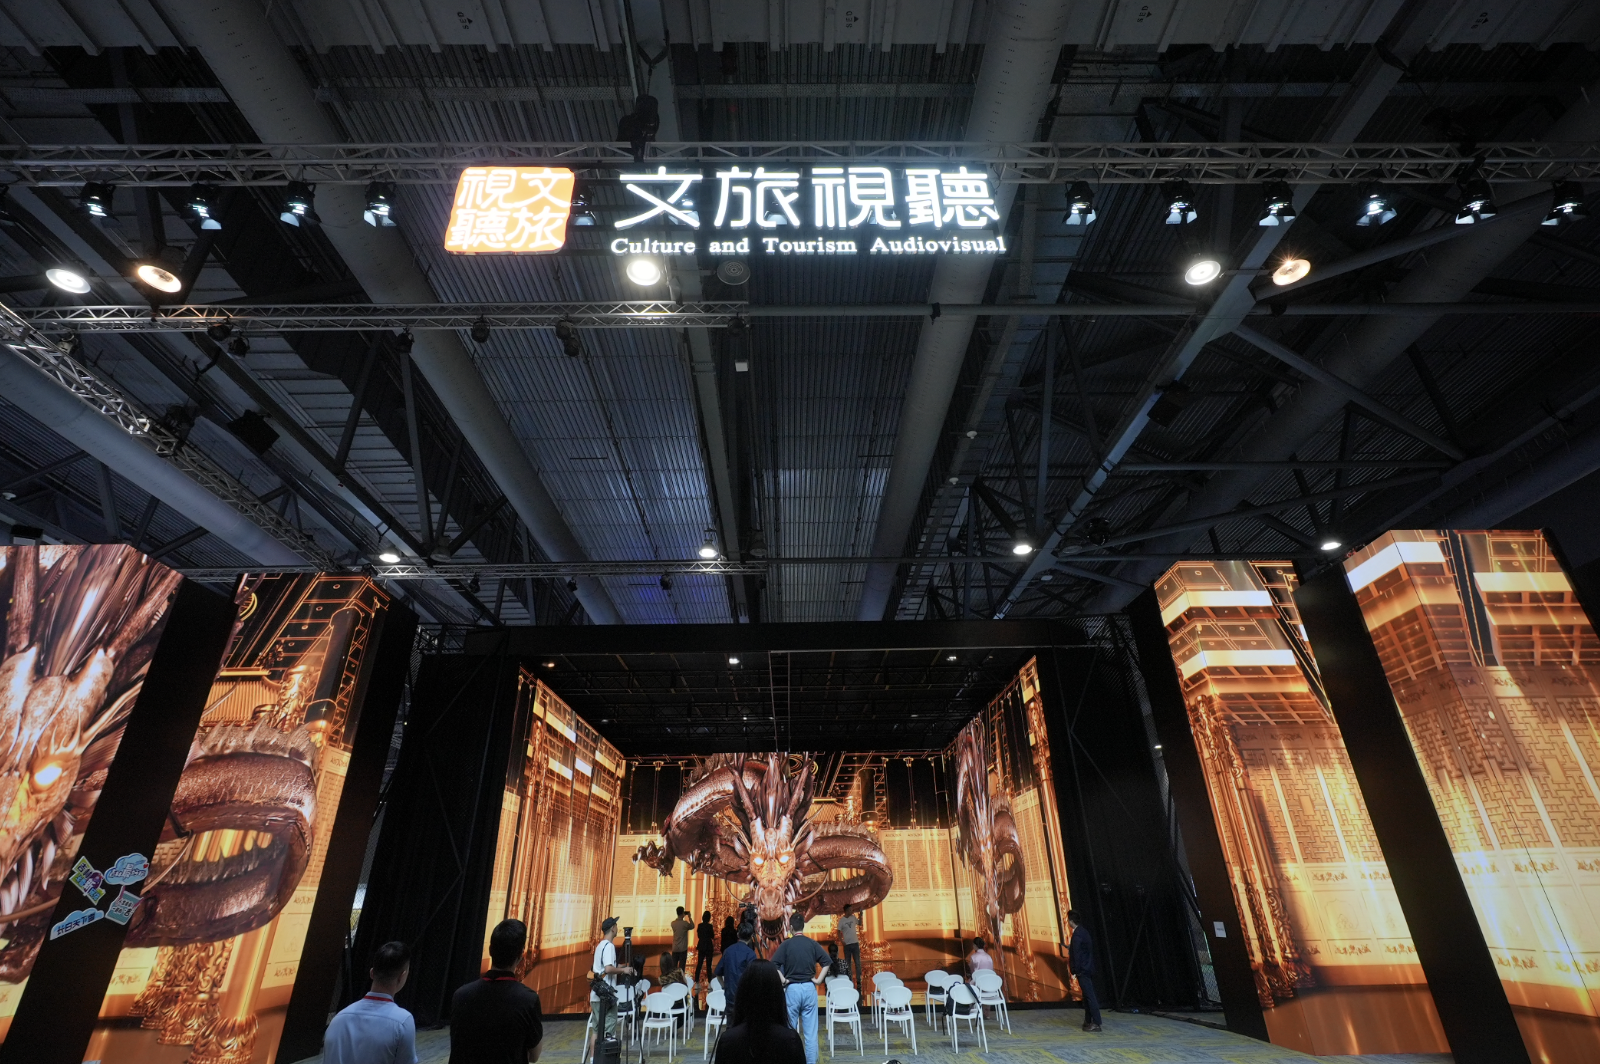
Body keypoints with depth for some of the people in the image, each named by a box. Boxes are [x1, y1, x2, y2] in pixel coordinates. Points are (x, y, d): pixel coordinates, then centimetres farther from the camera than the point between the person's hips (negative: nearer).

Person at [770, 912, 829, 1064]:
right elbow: (826, 962, -3)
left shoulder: (786, 944, -5)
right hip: (809, 988, 2)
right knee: (810, 1031, 7)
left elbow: (773, 965, -14)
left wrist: (783, 980, -6)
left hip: (792, 988, -2)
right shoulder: (812, 944, 1)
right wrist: (818, 979, 0)